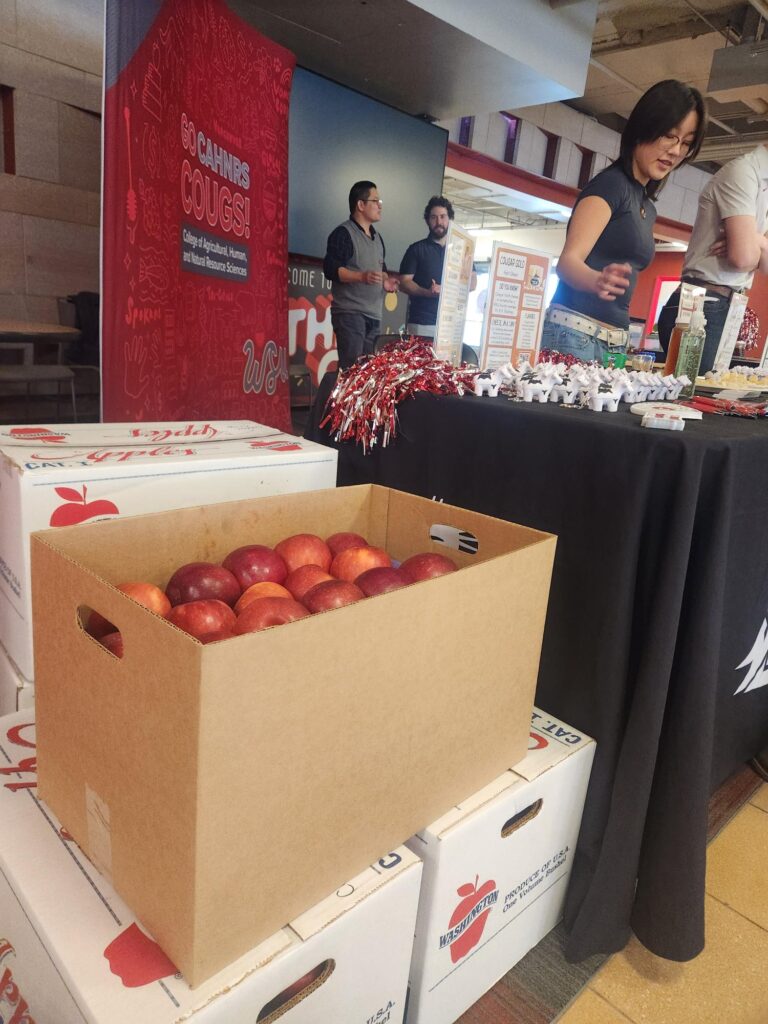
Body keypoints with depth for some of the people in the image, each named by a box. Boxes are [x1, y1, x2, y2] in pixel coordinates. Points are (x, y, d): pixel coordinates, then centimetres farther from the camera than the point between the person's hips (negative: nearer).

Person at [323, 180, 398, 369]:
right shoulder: (343, 233, -7)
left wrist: (385, 280, 8)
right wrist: (362, 277, -28)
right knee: (352, 368, -13)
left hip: (373, 314, 8)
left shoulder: (377, 237, 20)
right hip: (349, 313, -8)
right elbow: (330, 269, -16)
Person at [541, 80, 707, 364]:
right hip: (575, 331, -8)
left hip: (615, 340, 8)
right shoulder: (611, 183, -4)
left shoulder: (648, 207, 20)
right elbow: (568, 260, -18)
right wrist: (597, 281, -37)